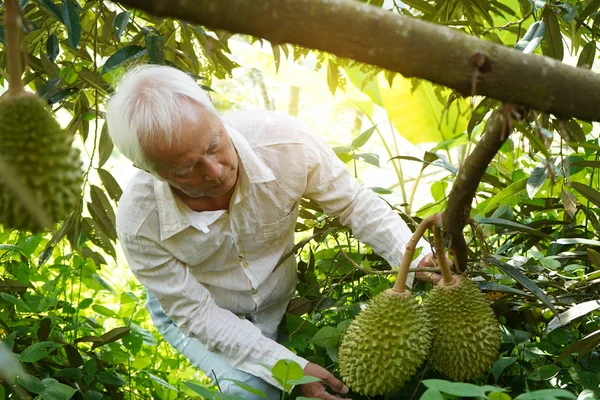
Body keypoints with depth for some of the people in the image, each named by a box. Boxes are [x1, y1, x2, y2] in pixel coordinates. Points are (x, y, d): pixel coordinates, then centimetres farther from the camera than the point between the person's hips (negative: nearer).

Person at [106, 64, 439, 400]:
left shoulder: (286, 141, -32)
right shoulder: (139, 224, -34)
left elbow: (356, 204, -16)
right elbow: (197, 314, -23)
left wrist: (420, 262, -31)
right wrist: (291, 368, -29)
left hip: (282, 297, 3)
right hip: (197, 312, -2)